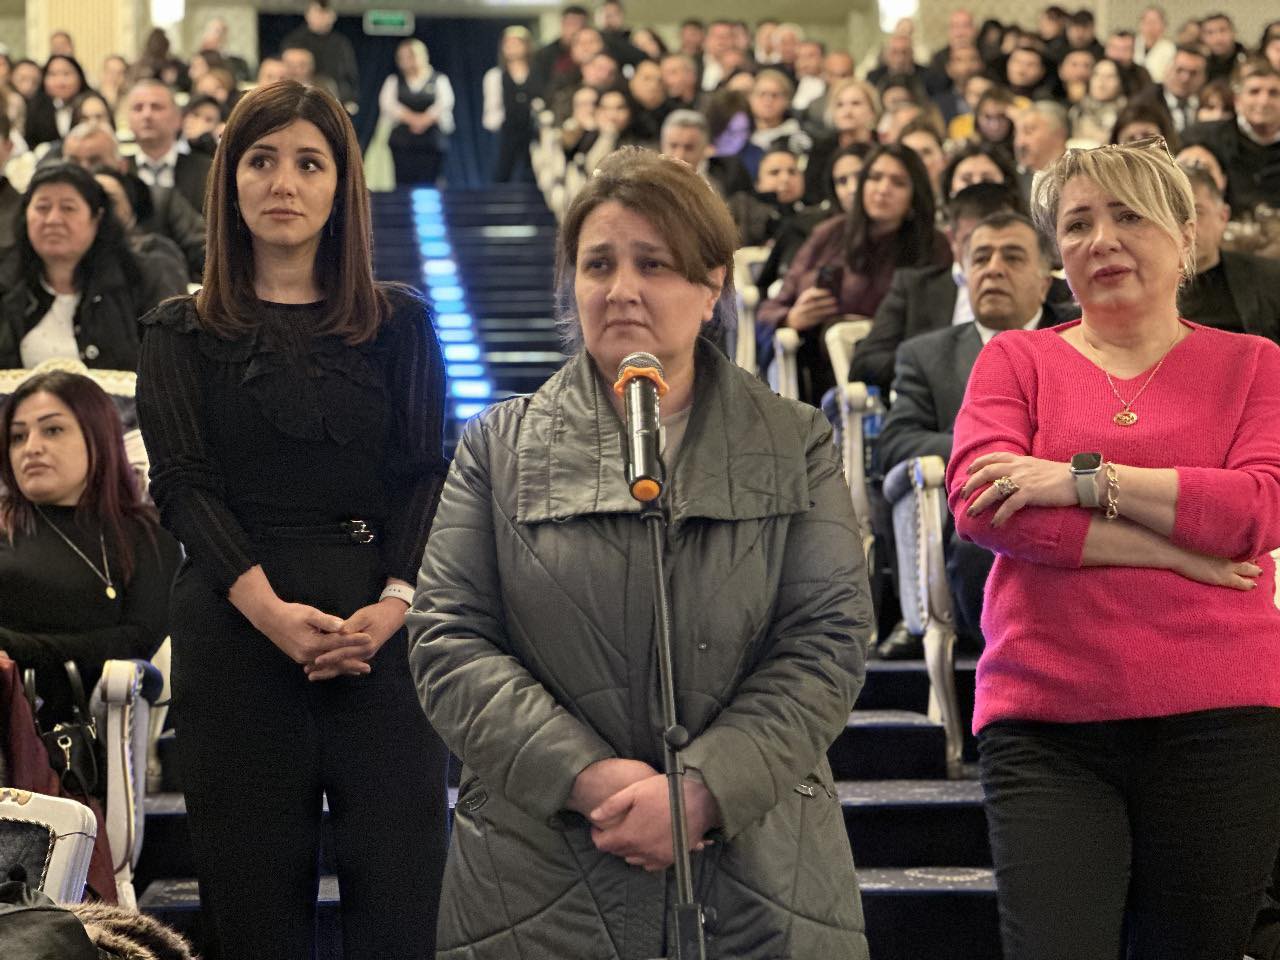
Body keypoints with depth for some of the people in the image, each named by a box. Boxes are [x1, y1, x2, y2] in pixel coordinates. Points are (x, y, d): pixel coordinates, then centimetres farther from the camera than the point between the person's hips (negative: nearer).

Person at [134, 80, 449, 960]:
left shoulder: (401, 325, 12)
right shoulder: (184, 334, 11)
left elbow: (429, 473, 4)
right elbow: (182, 483, 0)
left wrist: (395, 602, -14)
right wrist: (271, 610, -16)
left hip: (383, 630, 0)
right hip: (235, 626, 0)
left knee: (402, 888, -5)